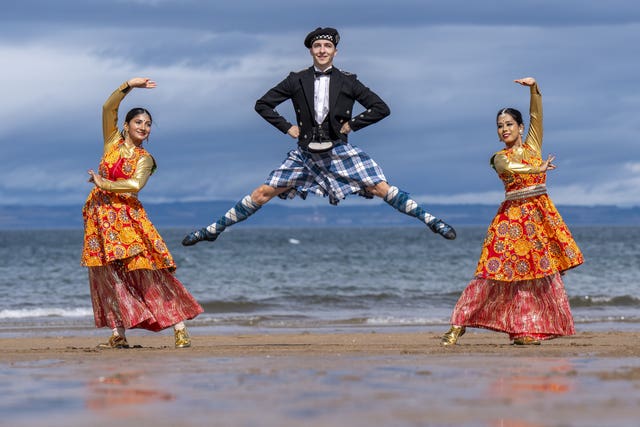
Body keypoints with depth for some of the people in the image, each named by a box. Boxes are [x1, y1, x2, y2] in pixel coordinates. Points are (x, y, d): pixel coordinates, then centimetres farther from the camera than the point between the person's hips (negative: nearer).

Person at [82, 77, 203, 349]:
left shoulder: (144, 159, 4)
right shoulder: (112, 141, 9)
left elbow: (136, 184, -14)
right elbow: (108, 108, -3)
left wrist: (103, 183, -14)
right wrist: (129, 86, -8)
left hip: (127, 216, -2)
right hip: (100, 214, 2)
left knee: (147, 271, -9)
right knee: (108, 274, 0)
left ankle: (179, 328, -10)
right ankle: (118, 334, 2)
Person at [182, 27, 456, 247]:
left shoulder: (347, 82, -1)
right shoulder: (297, 81, 2)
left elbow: (381, 109, 1)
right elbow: (263, 104, 8)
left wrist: (352, 124, -6)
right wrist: (287, 128, 0)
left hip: (339, 152, -1)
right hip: (305, 154, 1)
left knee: (382, 189, -11)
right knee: (263, 194, -2)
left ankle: (431, 222, -4)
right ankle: (214, 230, 4)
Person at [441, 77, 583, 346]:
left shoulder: (533, 145, 11)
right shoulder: (500, 157, 5)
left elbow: (536, 114, -2)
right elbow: (508, 167, -19)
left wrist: (533, 88, -14)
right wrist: (538, 168, -19)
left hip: (540, 215, 3)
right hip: (512, 217, -3)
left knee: (541, 270, -4)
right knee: (497, 269, -8)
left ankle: (529, 330, 0)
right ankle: (460, 323, -4)